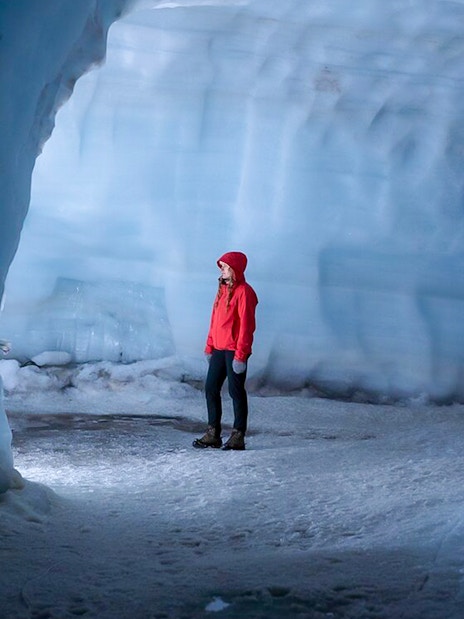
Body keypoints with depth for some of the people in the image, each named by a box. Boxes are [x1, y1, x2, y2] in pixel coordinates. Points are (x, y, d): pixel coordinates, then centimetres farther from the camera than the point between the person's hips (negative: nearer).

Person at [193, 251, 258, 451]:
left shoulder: (244, 292, -11)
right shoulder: (223, 289, 15)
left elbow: (246, 325, -15)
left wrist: (241, 354, -19)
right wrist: (209, 346, 16)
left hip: (234, 350, -8)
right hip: (218, 349, 8)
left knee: (236, 391, -2)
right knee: (211, 388, 8)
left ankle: (238, 436, 6)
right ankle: (213, 433, 16)